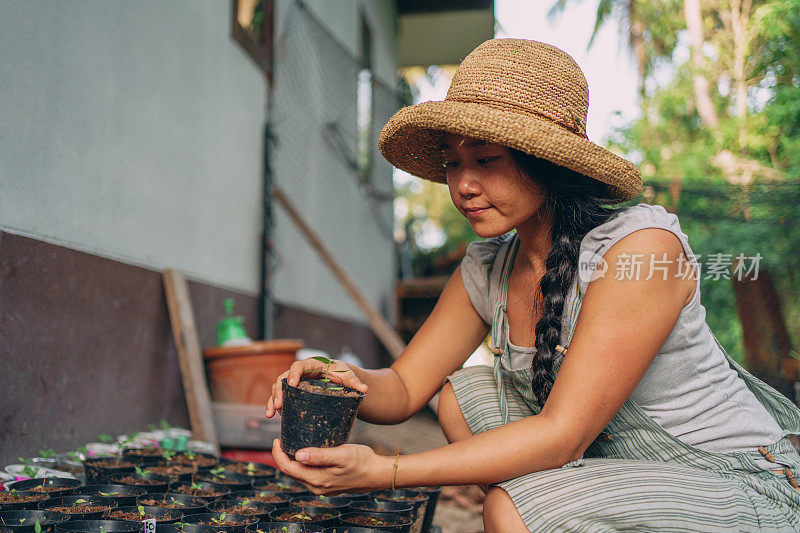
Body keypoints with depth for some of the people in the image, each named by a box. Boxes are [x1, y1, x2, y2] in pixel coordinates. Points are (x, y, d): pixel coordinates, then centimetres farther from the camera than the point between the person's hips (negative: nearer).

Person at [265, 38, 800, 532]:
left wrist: (384, 471, -32)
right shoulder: (486, 270, -2)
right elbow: (403, 387, 1)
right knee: (463, 392, -3)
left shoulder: (644, 245, -25)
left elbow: (561, 435, -28)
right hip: (622, 462, 7)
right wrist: (352, 382, -23)